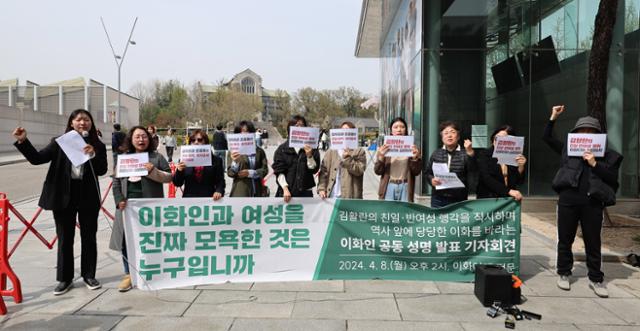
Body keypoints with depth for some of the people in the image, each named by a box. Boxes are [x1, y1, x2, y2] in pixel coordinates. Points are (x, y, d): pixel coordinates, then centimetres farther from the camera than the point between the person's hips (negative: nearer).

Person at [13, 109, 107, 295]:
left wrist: (93, 154, -23)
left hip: (88, 197, 0)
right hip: (63, 196, 0)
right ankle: (65, 279, 20)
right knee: (65, 239, 9)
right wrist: (23, 141, -16)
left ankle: (89, 275, 23)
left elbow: (102, 170, -7)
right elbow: (37, 159, -4)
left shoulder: (98, 146, 1)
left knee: (89, 237, 9)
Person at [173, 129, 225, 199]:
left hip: (208, 200, 0)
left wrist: (218, 191, -18)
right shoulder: (184, 160, 7)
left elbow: (220, 181, 2)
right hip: (188, 200, 1)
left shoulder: (216, 160, 5)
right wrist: (179, 170, -13)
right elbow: (177, 183, 5)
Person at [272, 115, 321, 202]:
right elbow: (279, 171, 0)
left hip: (305, 192, 0)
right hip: (286, 192, 0)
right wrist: (285, 189, -10)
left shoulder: (311, 147, 6)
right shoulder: (282, 148, 5)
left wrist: (309, 156, -15)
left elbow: (314, 169, 1)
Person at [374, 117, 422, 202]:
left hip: (405, 187, 0)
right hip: (389, 187, 0)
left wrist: (415, 158, -12)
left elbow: (416, 172, 4)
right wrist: (381, 157, -14)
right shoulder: (385, 148, 4)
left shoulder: (411, 147, 4)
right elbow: (377, 171, 2)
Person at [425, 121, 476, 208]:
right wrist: (431, 180, -10)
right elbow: (428, 172, 11)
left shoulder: (464, 154, 0)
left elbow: (473, 169, -17)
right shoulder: (436, 154, 8)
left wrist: (470, 152, -31)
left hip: (459, 200, -2)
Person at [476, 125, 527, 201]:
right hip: (487, 199, -3)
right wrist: (509, 191, -21)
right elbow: (487, 179, -13)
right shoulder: (484, 155, -1)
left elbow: (519, 182, 5)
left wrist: (521, 167, -13)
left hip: (509, 199, 3)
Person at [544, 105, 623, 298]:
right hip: (567, 200, 1)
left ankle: (595, 279, 22)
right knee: (565, 240, 9)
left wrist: (595, 164, -13)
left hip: (592, 204, -1)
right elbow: (547, 138, 14)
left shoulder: (607, 155, 6)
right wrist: (553, 118, 9)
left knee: (593, 243, 8)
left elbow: (613, 177, -2)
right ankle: (564, 273, 24)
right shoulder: (568, 149, 10)